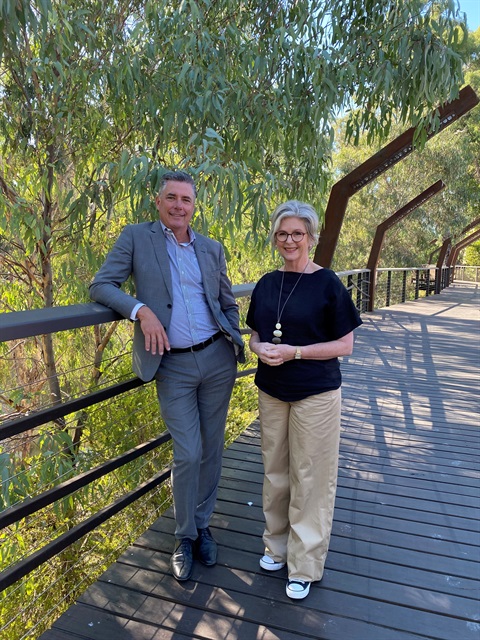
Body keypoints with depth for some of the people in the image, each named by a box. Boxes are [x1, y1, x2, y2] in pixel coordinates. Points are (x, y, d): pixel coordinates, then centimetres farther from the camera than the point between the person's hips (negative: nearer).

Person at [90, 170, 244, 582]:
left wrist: (235, 346, 8)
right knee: (187, 455, -2)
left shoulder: (212, 249, 10)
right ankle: (184, 537, 23)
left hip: (217, 360, 4)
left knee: (212, 448, 12)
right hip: (172, 367, -3)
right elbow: (101, 286, -8)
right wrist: (141, 310, -23)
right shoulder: (136, 238, 0)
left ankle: (203, 525, 33)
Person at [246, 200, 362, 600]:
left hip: (315, 394, -4)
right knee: (275, 470, 16)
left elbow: (344, 345, -9)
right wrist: (261, 349, -11)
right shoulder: (266, 284, 5)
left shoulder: (327, 284, -10)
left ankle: (306, 564, 24)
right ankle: (277, 544, 37)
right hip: (271, 391, 5)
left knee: (310, 476, 6)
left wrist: (293, 352, -20)